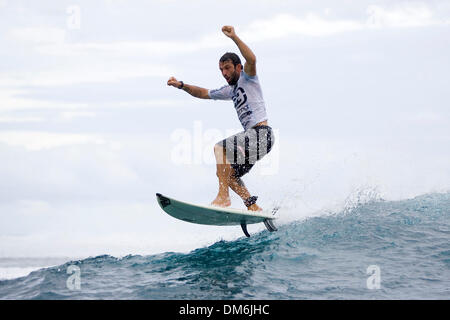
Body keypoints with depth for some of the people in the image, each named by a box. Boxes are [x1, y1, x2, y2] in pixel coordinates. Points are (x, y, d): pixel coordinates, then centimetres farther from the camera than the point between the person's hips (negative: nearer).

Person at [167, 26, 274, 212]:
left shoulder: (247, 78, 1)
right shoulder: (230, 90, 23)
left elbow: (251, 60, -22)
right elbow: (204, 93, 33)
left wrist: (234, 37, -26)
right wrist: (181, 85, 23)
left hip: (262, 133, -10)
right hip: (253, 137, 10)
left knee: (220, 147, -22)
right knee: (227, 174, 8)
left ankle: (223, 197, -27)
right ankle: (254, 207, 5)